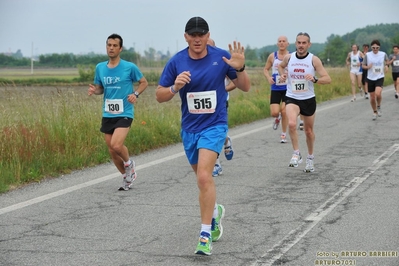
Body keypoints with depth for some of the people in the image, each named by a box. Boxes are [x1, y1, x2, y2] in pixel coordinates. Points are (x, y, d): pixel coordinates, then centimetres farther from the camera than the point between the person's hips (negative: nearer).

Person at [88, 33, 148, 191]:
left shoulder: (129, 67, -6)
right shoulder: (100, 67, 6)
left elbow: (144, 82, 6)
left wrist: (135, 94, -11)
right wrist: (94, 90, -6)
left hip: (124, 114, -5)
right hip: (107, 114, 5)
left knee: (116, 145, -22)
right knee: (112, 150, 8)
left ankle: (129, 164, 10)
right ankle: (127, 177, 29)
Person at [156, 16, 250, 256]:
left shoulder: (221, 56, -9)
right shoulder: (176, 62, -6)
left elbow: (245, 87, -1)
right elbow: (159, 95, -1)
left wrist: (240, 68, -21)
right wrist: (175, 87, -22)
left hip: (214, 125, -3)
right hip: (189, 128, 4)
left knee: (204, 176, -20)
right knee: (203, 178, 18)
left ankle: (206, 235, -16)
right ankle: (215, 211, 48)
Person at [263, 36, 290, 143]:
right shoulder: (272, 56, 2)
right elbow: (266, 69, 10)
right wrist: (268, 78, -9)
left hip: (288, 88, -1)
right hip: (275, 89, 1)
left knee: (284, 111, -4)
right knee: (274, 113, -8)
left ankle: (283, 134, 13)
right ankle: (277, 118, 30)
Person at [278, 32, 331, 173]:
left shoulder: (314, 60, -9)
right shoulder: (288, 57, -3)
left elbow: (327, 79, -12)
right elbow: (281, 66, 22)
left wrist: (315, 79, -30)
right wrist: (282, 74, 0)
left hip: (308, 99, 0)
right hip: (292, 99, 0)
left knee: (309, 131, 14)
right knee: (291, 124, -28)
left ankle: (310, 158, 35)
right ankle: (296, 153, -13)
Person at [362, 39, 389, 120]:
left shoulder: (383, 54, -4)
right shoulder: (367, 55, -6)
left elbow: (387, 60, 20)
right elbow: (363, 65, 3)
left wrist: (386, 66, 4)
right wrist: (368, 67, -16)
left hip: (380, 78, -1)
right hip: (370, 78, 1)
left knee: (378, 93, -25)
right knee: (372, 98, 6)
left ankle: (378, 106, 5)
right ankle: (375, 112, 29)